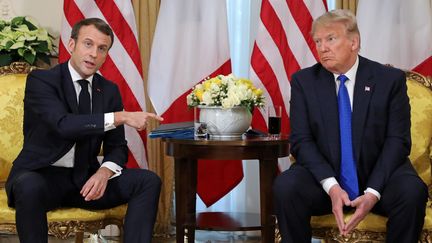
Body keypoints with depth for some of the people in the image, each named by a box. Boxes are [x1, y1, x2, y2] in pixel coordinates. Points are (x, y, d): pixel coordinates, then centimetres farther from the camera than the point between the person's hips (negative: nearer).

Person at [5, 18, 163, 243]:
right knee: (30, 187, -39)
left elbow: (117, 147, 6)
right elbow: (64, 125, -27)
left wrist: (104, 172, -17)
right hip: (40, 176, -5)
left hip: (86, 178, 5)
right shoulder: (40, 80, -9)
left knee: (149, 181, -15)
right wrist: (121, 117, -31)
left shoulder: (109, 90, 7)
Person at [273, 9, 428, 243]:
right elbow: (301, 140, -5)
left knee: (412, 191, -31)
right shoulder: (303, 81, 2)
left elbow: (398, 140, -5)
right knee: (285, 186, -29)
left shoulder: (390, 79, -1)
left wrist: (373, 192, -20)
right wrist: (332, 186, -21)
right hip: (323, 178, 1)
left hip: (378, 176, 0)